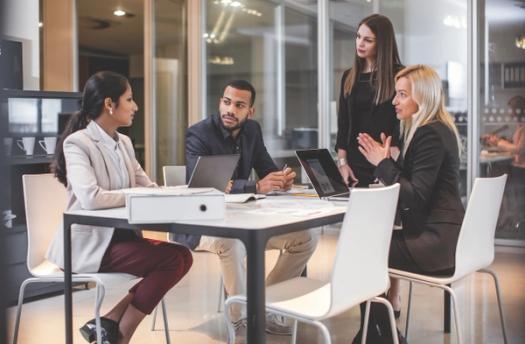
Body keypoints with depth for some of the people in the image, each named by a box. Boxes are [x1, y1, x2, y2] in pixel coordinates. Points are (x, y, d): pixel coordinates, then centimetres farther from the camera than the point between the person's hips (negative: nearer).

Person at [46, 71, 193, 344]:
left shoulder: (123, 143, 13)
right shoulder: (77, 143, -14)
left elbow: (147, 186, 12)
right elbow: (90, 198, -29)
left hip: (119, 235, 8)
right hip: (89, 243, -8)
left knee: (182, 256, -11)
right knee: (172, 259, -21)